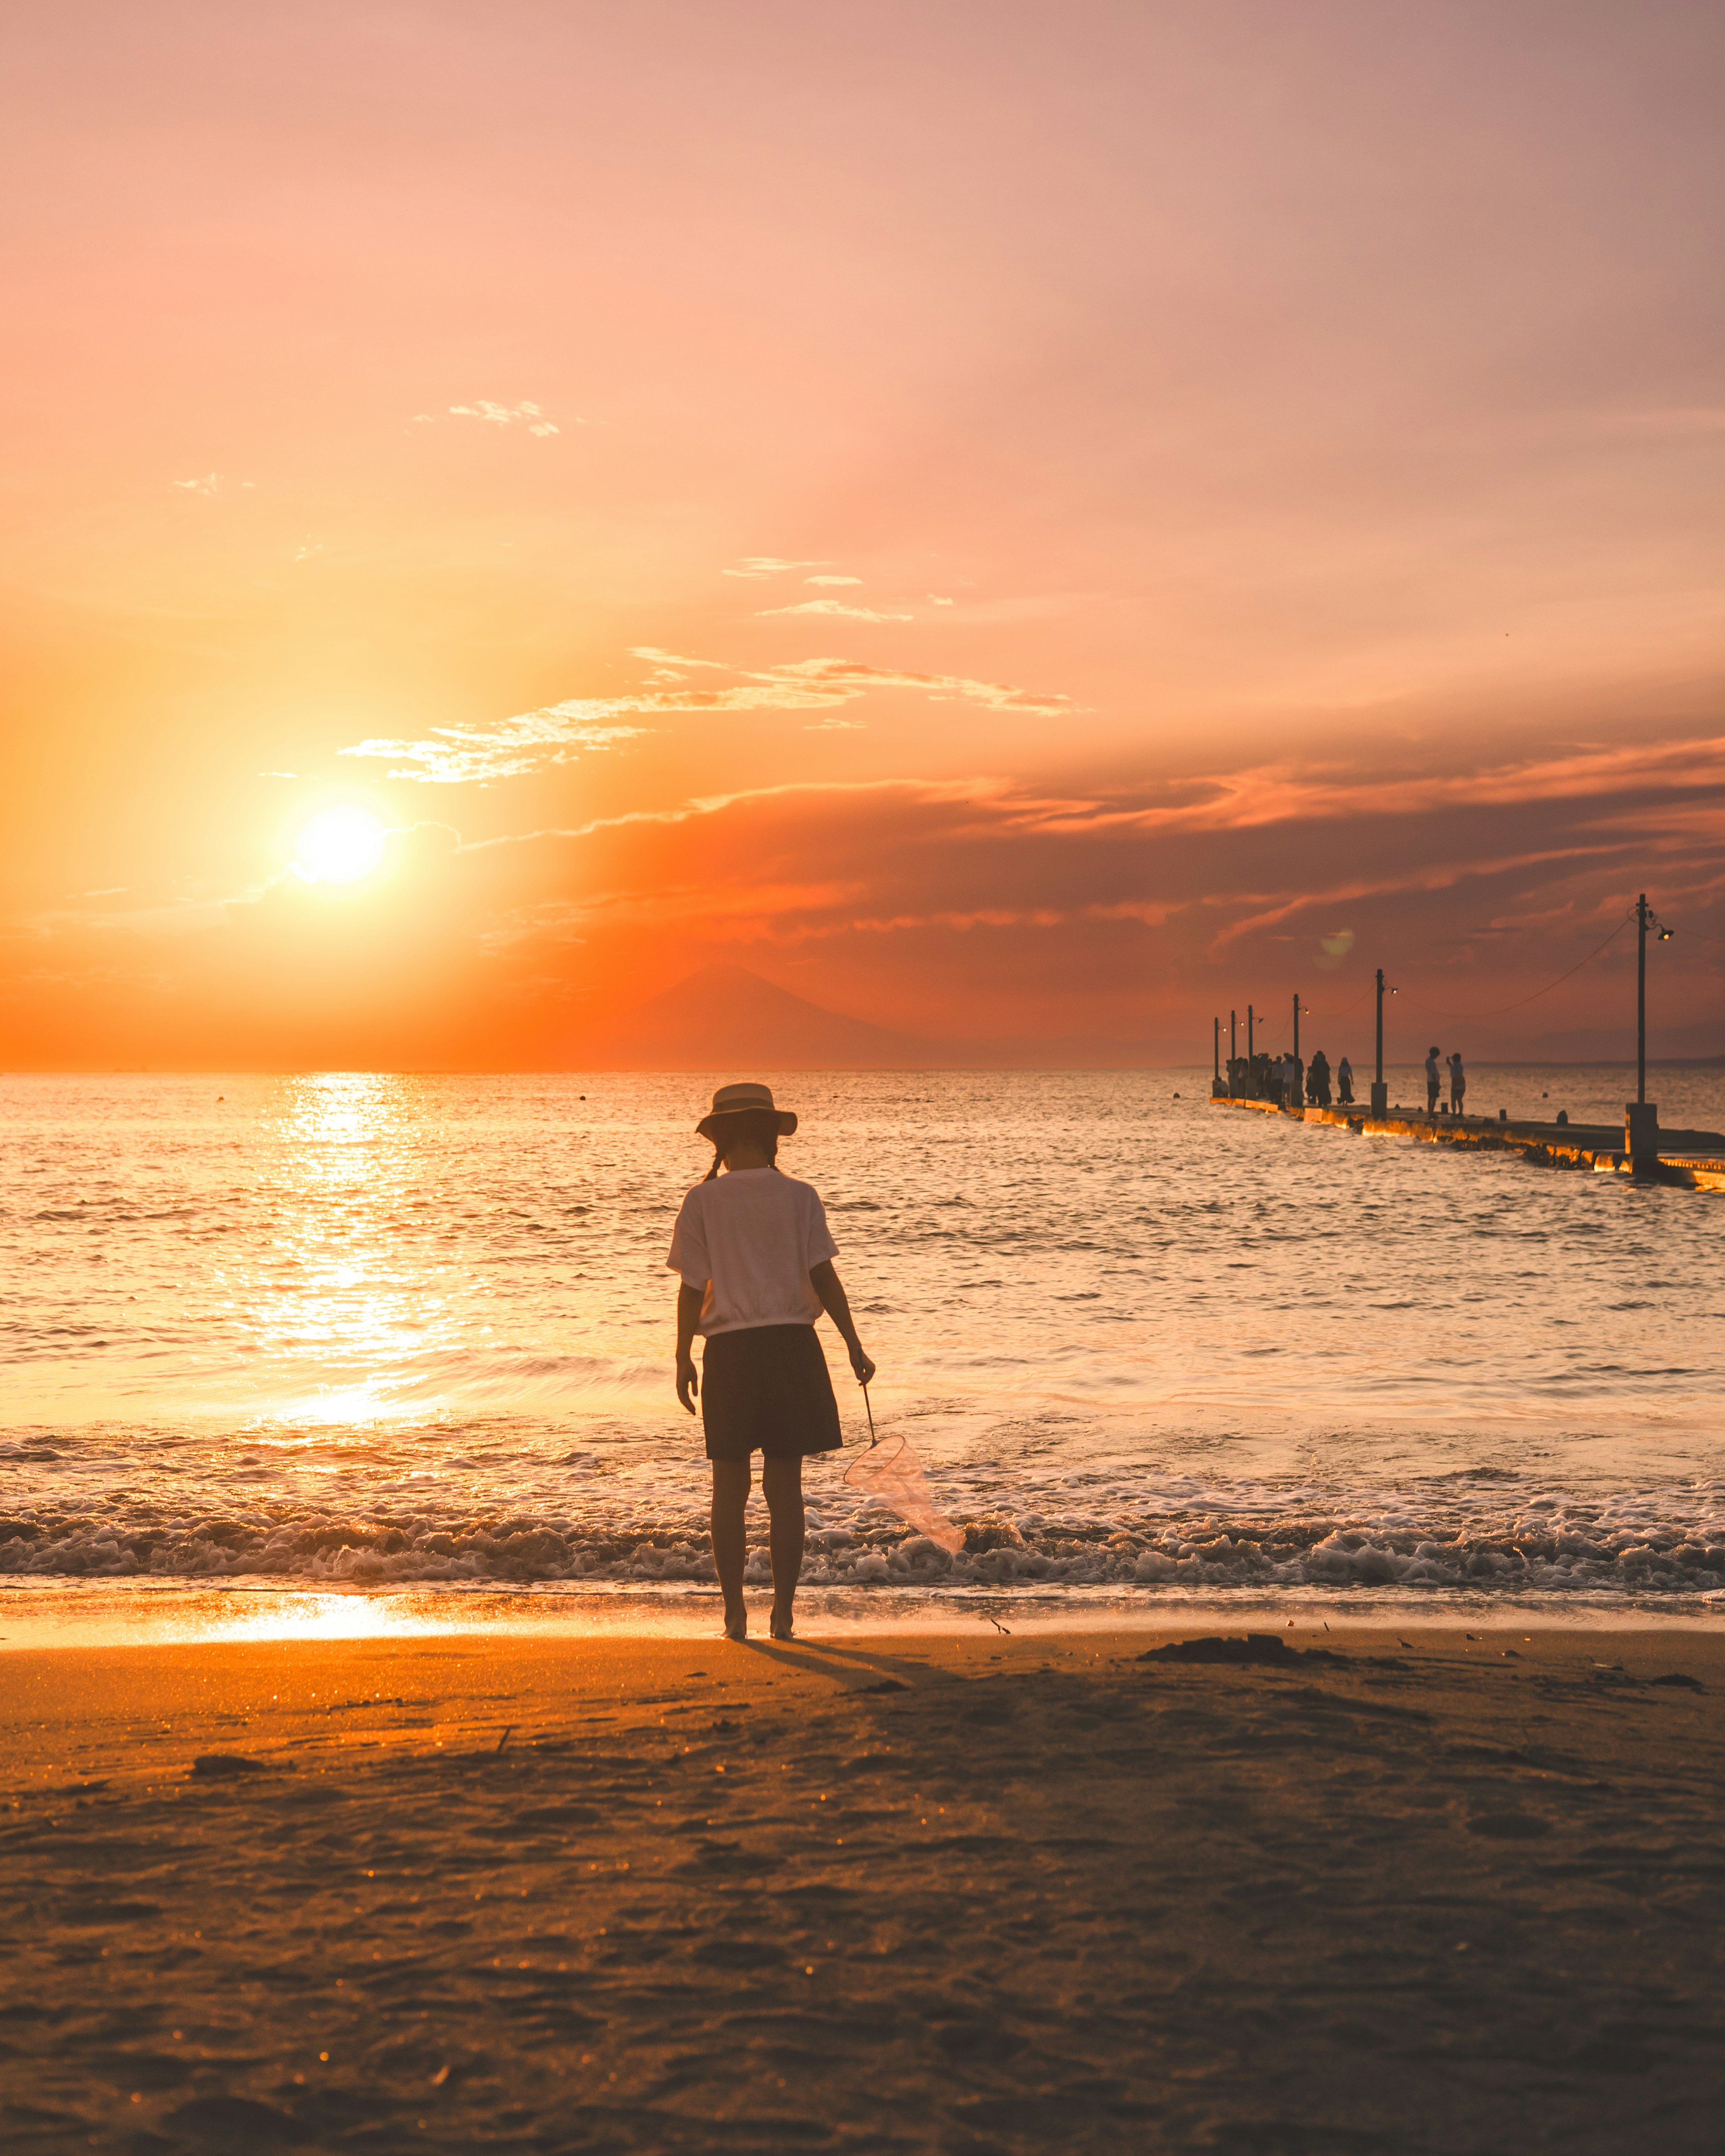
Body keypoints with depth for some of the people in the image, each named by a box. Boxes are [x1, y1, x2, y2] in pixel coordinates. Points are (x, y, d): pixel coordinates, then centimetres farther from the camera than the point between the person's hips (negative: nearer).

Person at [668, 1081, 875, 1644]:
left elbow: (692, 1289, -2)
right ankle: (784, 1610, 6)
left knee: (729, 1486, 9)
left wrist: (684, 1359, 8)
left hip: (729, 1350, 0)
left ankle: (734, 1610, 8)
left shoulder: (703, 1201, -2)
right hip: (791, 1344, 0)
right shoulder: (799, 1196, -1)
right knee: (785, 1485, 6)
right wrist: (854, 1345, 1)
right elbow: (823, 1276, -5)